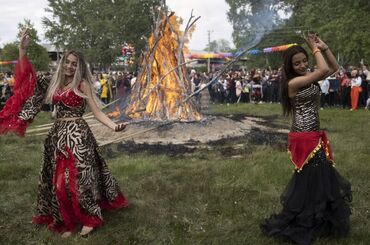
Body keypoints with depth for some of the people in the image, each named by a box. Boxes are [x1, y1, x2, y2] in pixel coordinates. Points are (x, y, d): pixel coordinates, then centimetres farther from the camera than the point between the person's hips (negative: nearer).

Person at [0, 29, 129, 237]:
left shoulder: (82, 84, -4)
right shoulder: (55, 84, 10)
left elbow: (96, 111, -8)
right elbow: (28, 80, 10)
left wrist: (113, 125, -24)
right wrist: (23, 50, 4)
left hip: (77, 134, -5)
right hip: (58, 135, 6)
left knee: (77, 177, -5)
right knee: (59, 179, 9)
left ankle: (91, 219, 12)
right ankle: (68, 221, 23)